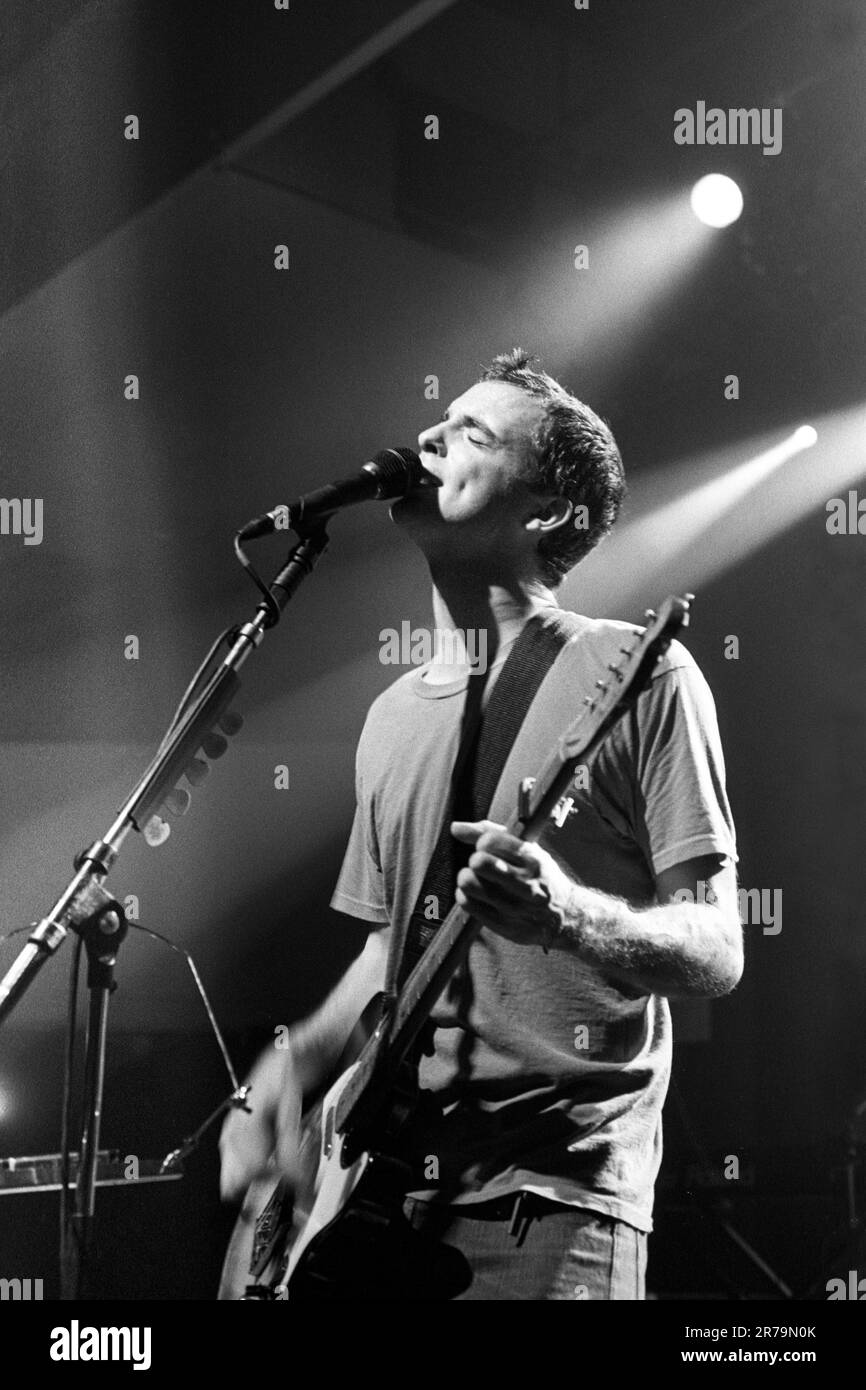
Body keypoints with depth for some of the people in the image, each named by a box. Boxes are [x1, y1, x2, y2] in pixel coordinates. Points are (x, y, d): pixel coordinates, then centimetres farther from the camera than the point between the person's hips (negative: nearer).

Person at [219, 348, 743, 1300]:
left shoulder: (637, 679, -5)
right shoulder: (395, 715, 15)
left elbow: (716, 952, -8)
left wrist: (569, 916, -27)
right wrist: (298, 1060, 6)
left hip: (553, 1190, -6)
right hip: (387, 1181, 6)